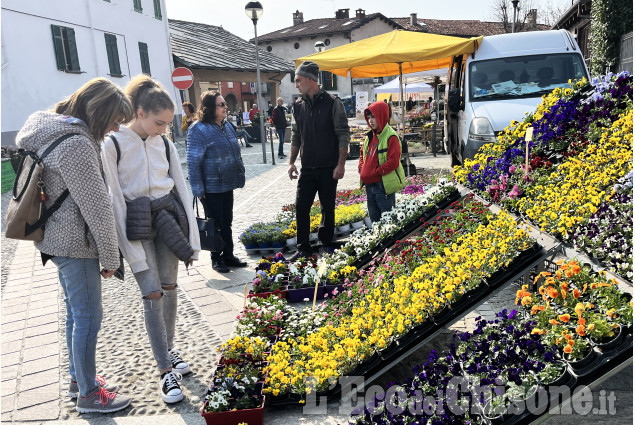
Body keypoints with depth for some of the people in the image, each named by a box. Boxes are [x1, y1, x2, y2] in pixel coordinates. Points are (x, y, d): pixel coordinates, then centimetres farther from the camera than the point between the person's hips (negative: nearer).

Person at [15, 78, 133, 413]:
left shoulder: (52, 130, 10)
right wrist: (110, 258, -12)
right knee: (88, 317, 2)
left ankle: (78, 379, 35)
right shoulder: (77, 143, -23)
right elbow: (96, 206, -21)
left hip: (57, 238, 10)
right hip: (74, 243, -10)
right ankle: (88, 394, 17)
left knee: (76, 312, 20)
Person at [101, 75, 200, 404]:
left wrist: (192, 239, 3)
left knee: (169, 289, 11)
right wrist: (131, 253, -13)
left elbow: (182, 191, 5)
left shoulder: (165, 144, 3)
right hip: (136, 228, -4)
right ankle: (166, 371, 5)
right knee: (153, 296, -4)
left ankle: (168, 351, 30)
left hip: (169, 220, 4)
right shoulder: (112, 145, -10)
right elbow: (114, 201, -11)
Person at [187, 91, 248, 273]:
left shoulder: (227, 126, 9)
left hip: (227, 186, 7)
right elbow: (193, 162, -15)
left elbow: (235, 153, 19)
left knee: (227, 222, 15)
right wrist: (198, 190, -16)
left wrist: (239, 176, 16)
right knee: (215, 224, 5)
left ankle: (228, 255, 26)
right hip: (211, 189, -7)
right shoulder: (199, 130, -15)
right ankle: (216, 259, 19)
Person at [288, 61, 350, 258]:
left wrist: (341, 164, -13)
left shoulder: (332, 103, -7)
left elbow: (343, 135, -8)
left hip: (328, 168, -4)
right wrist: (291, 162, 8)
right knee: (301, 207, 2)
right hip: (307, 168, 4)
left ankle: (326, 245, 22)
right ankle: (303, 248, 13)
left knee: (328, 208, 7)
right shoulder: (298, 105, 8)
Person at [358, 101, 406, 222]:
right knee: (374, 219, 16)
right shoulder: (370, 136, 14)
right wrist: (361, 168, 7)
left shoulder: (391, 137, -12)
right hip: (369, 185, 8)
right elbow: (363, 154, 26)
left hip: (384, 186, -8)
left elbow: (393, 162, -18)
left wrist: (374, 173, -18)